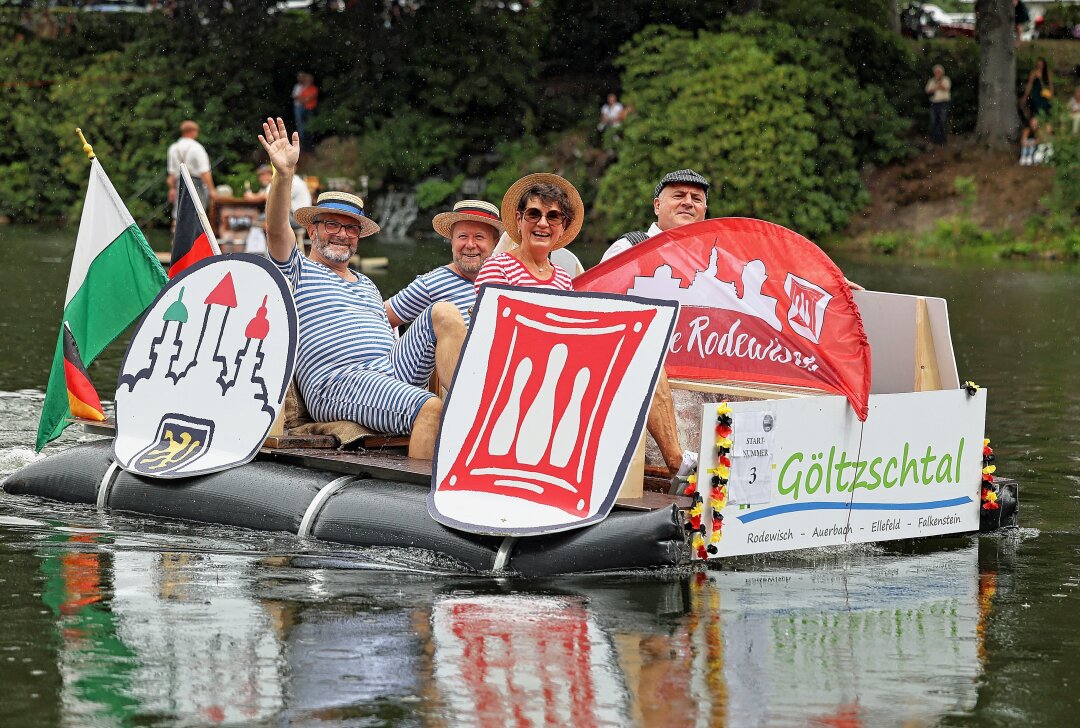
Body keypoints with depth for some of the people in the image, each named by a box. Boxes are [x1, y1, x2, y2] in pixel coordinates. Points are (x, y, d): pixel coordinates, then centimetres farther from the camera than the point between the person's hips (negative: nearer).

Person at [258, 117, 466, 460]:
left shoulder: (366, 285, 33)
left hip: (393, 369, 7)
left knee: (443, 313, -15)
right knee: (431, 408, -33)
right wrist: (284, 173, -22)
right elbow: (276, 229, -7)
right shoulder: (297, 271, 12)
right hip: (339, 382, -7)